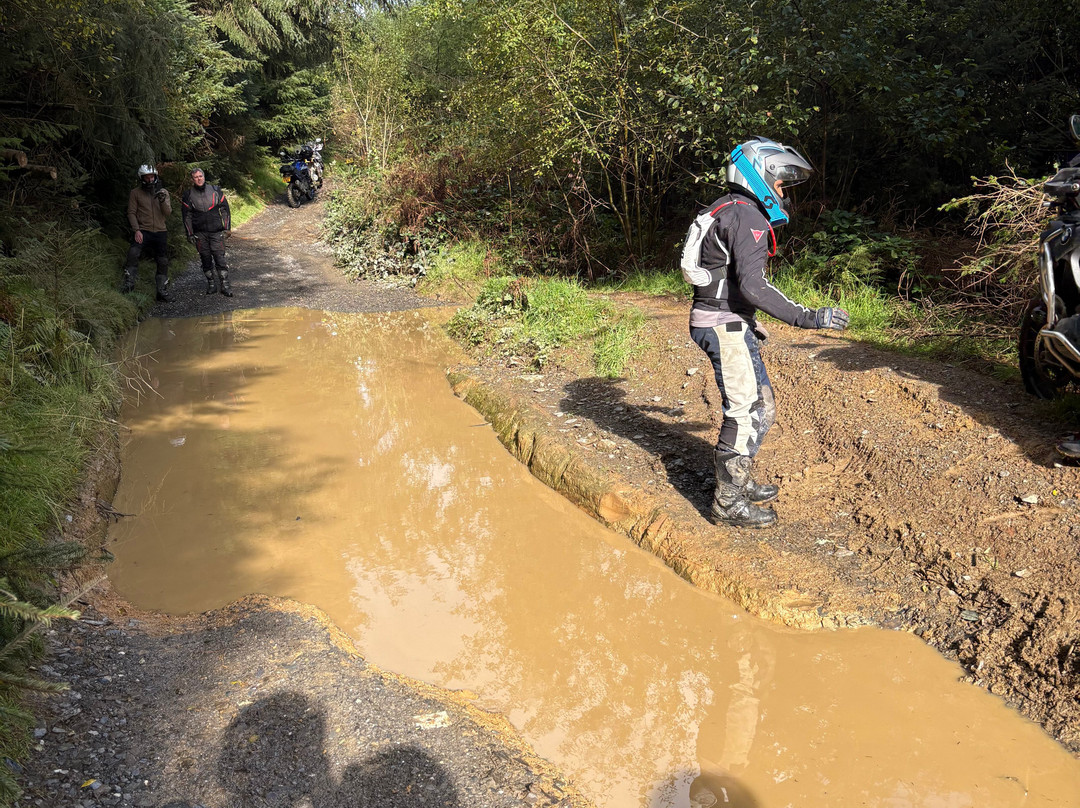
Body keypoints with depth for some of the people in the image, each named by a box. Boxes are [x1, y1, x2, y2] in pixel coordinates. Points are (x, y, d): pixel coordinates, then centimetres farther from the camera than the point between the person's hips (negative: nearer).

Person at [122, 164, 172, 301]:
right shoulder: (135, 192, 0)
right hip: (143, 231, -3)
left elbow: (168, 212, -2)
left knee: (163, 263, 6)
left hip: (160, 232, 3)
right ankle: (129, 283, -17)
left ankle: (162, 292, 16)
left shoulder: (163, 192, 7)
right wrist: (136, 230, -13)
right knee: (133, 253, -28)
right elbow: (131, 213, -1)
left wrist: (163, 201, -21)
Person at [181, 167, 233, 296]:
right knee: (206, 259, 6)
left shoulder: (215, 190, 4)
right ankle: (211, 284, 16)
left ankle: (225, 285, -3)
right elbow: (187, 216, 8)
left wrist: (227, 227, 3)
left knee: (220, 257, -7)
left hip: (216, 232, -1)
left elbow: (225, 209, 8)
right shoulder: (188, 195, 4)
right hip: (200, 233, 1)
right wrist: (190, 234, 3)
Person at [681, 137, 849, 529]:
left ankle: (741, 483, 28)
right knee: (745, 412, -5)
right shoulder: (749, 218, -15)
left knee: (761, 405, 17)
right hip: (727, 326, -10)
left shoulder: (724, 210, 17)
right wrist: (808, 318, -24)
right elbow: (753, 286, -25)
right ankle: (728, 504, 2)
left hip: (716, 321, 10)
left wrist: (749, 323, 30)